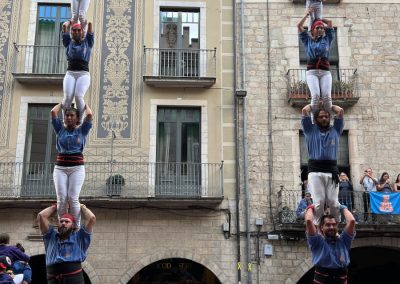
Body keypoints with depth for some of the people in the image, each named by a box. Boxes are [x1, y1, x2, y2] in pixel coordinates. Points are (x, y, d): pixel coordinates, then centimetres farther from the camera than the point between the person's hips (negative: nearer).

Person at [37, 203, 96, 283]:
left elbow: (92, 218, 7)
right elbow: (41, 216, 19)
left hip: (74, 277, -2)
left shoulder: (79, 236, 16)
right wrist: (55, 207, 30)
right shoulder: (51, 236, 24)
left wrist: (82, 207, 23)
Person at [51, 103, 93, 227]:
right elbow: (53, 112, 3)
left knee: (73, 198, -12)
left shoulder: (82, 130, 8)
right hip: (60, 167, 2)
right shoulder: (60, 129, 12)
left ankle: (77, 227, -7)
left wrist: (84, 104, 14)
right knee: (61, 199, -7)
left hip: (77, 167, -2)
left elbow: (89, 115, -5)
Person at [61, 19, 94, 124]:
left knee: (78, 96, -25)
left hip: (84, 74, -1)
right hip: (70, 73, 1)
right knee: (68, 97, -21)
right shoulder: (68, 42, 19)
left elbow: (90, 25, 14)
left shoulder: (87, 42, 16)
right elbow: (64, 26, 17)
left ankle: (80, 120, -14)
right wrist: (71, 20, 36)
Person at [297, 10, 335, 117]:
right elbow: (299, 26, 16)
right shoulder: (307, 40, 18)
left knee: (327, 96, -19)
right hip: (312, 72, -1)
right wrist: (307, 14, 26)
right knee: (315, 95, -24)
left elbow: (330, 22, 23)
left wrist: (319, 19, 35)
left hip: (325, 72, 1)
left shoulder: (327, 39, 20)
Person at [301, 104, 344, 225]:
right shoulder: (310, 130, 16)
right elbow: (305, 110, 10)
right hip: (315, 171, -2)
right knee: (318, 202, -9)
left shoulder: (335, 130, 20)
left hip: (332, 170, 2)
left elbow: (340, 111, 15)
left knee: (333, 202, -3)